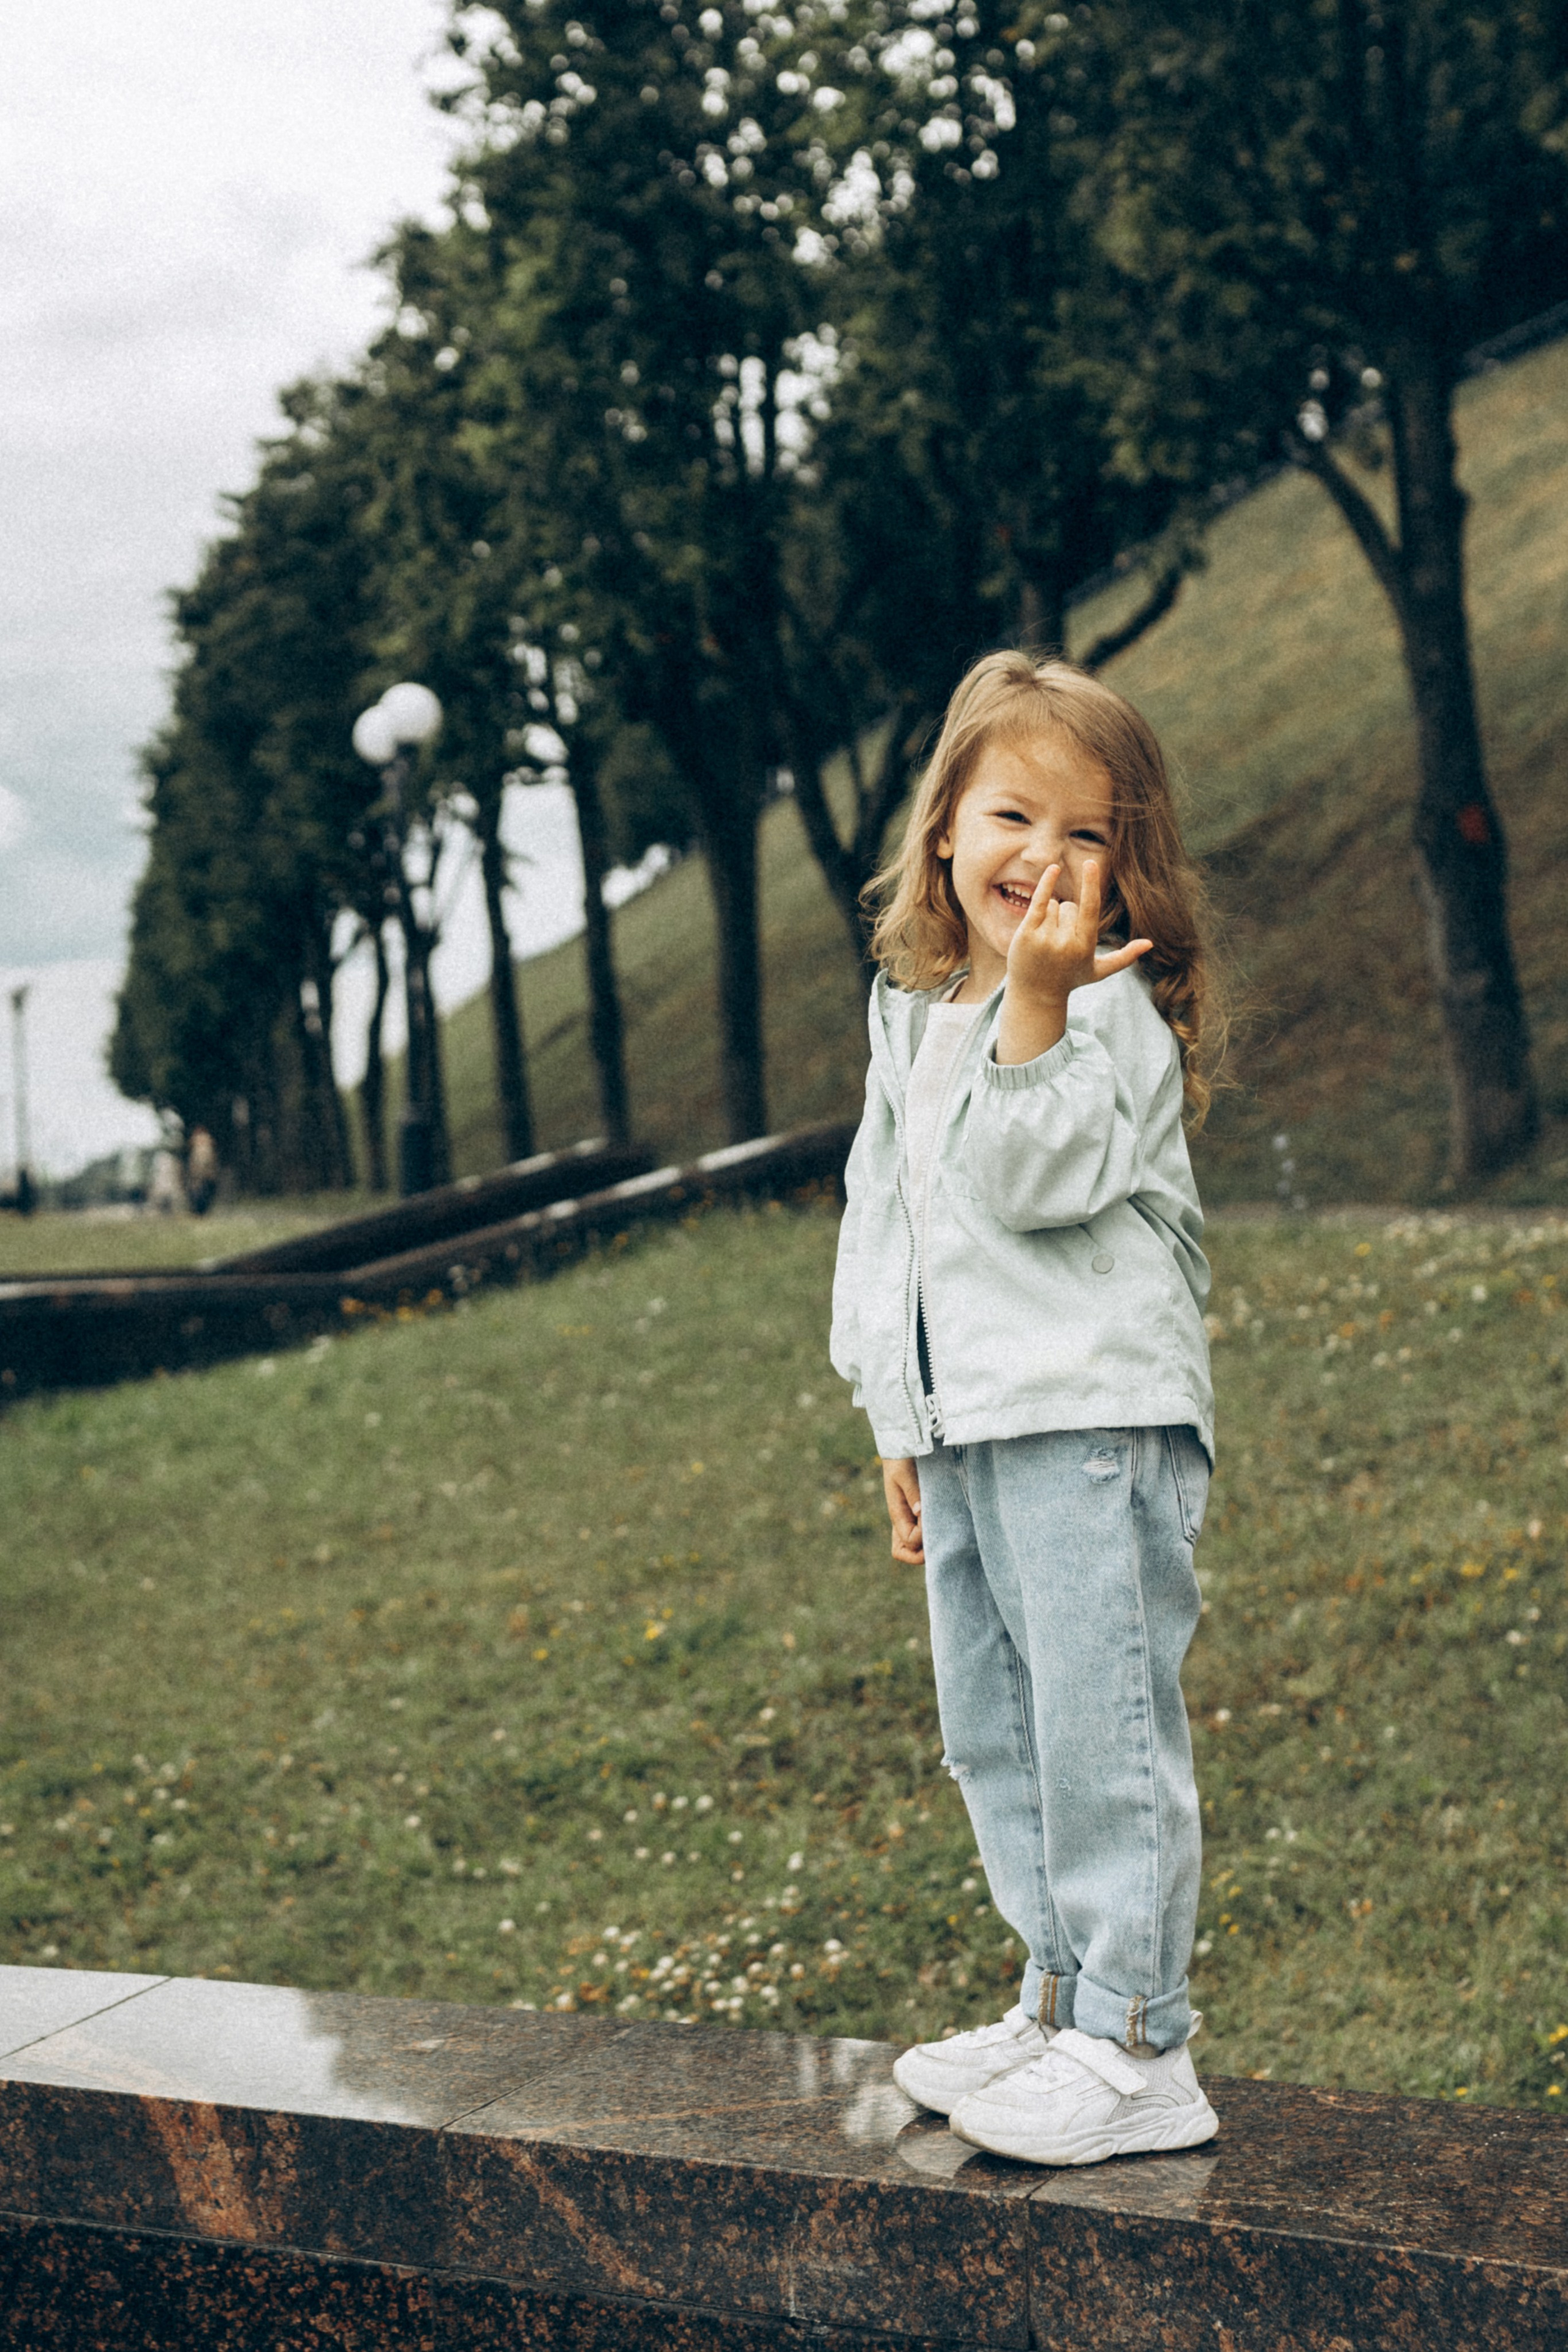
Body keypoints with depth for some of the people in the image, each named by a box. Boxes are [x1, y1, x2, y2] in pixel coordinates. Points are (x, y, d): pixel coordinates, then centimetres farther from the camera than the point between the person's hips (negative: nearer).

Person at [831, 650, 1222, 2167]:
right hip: (962, 1421, 9)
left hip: (1090, 1415, -8)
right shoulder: (909, 1017, 15)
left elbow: (1029, 1179, -21)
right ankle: (1062, 2001, 28)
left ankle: (1138, 2053, 1)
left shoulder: (1114, 1010, -9)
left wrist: (1040, 1005, -26)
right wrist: (896, 1426, 18)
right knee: (990, 1731, 15)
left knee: (1101, 1729, -8)